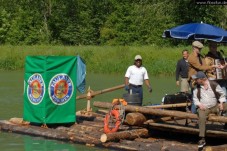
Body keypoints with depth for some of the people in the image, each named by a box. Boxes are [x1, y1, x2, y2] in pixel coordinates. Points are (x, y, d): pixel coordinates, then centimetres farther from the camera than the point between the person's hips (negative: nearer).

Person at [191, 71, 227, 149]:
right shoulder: (197, 87, 3)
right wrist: (199, 104, -9)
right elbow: (195, 98, 10)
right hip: (204, 107, -2)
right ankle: (202, 139, -35)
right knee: (201, 117, -34)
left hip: (215, 106, 2)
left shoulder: (213, 84, -2)